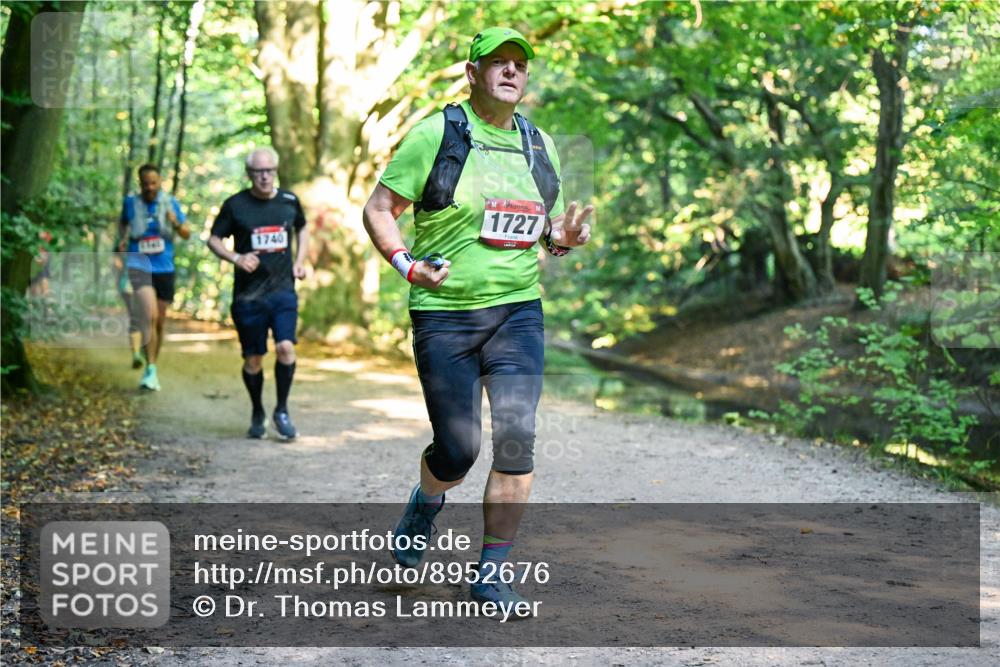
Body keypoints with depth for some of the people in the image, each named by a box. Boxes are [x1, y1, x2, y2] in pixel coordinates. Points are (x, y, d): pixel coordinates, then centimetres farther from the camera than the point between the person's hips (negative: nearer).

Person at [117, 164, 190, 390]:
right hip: (140, 264, -3)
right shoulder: (131, 203, 1)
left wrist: (176, 223, -17)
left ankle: (152, 366, 28)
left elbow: (187, 234, 3)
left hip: (164, 268, 3)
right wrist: (122, 239, 2)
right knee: (149, 316, -22)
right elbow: (123, 223, 22)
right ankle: (151, 370, -20)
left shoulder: (170, 203, 2)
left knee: (159, 322, 11)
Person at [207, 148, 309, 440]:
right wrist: (236, 258, -13)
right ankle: (257, 414, 26)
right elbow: (214, 239, 5)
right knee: (253, 359, 4)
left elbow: (303, 228, 25)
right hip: (248, 294, -1)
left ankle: (282, 411, 3)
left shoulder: (289, 201, 5)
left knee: (286, 347, -16)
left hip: (283, 290, 1)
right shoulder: (235, 205, -3)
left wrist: (300, 261, 12)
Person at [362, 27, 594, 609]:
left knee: (517, 441, -9)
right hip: (444, 316, -3)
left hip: (518, 313, 4)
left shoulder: (540, 146, 12)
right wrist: (407, 265, -17)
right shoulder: (436, 136, -4)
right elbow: (378, 209, -1)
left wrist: (565, 236, -1)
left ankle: (492, 574, 4)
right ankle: (426, 503, 36)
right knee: (458, 452, -1)